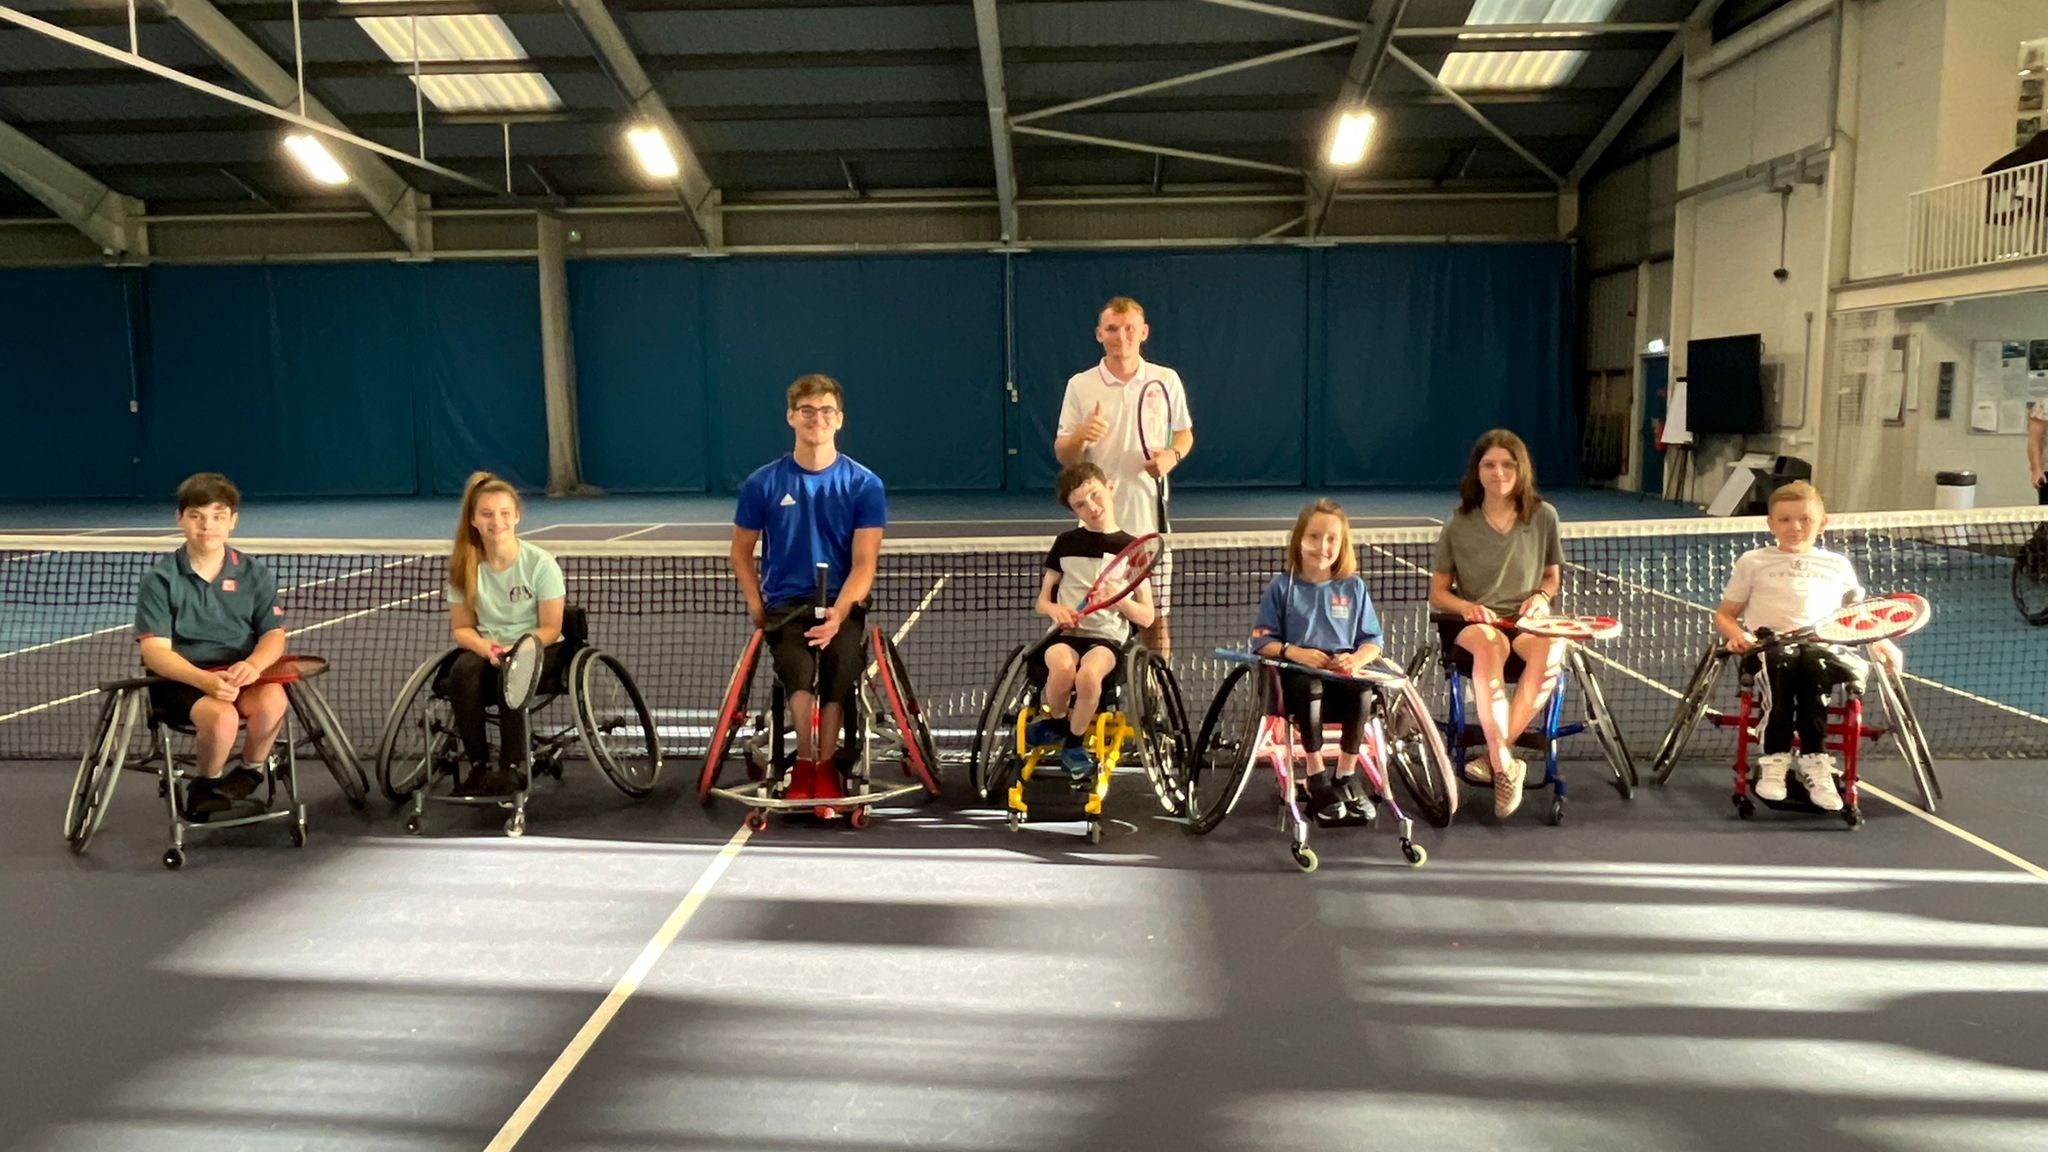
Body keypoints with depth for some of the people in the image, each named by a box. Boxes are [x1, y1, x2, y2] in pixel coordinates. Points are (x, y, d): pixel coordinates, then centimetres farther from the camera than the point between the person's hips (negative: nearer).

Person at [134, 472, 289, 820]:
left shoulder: (254, 573, 6)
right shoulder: (160, 578, -2)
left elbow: (274, 634, 3)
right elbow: (155, 651, -9)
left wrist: (253, 665, -22)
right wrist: (206, 680, -27)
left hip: (240, 672, 2)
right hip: (180, 678, -2)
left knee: (272, 699, -32)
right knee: (222, 715, -34)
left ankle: (249, 773, -2)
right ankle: (205, 786, -1)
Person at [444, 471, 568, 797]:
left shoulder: (540, 563, -11)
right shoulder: (464, 567, -1)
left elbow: (550, 629, -9)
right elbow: (462, 628, 3)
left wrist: (514, 649, -27)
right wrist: (485, 646, -20)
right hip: (486, 649, 3)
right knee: (462, 672, -32)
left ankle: (512, 768, -28)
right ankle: (478, 766, -23)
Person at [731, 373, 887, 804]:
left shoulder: (864, 485, 1)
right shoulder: (763, 484, 4)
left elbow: (864, 563, -4)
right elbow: (741, 553, 15)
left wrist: (839, 612, -20)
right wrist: (757, 607, 0)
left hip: (842, 604, 0)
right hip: (784, 604, 0)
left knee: (841, 661, -33)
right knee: (798, 667, -33)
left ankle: (824, 766, -12)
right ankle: (805, 763, -11)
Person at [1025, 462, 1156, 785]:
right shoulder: (1066, 543, 12)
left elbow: (1146, 617, 7)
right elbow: (1041, 602, 16)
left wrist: (1117, 598, -12)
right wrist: (1054, 609, -8)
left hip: (1108, 638, -1)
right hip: (1066, 634, 1)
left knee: (1088, 674, -36)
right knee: (1063, 666, -37)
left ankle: (1072, 744, -9)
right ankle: (1056, 722, -4)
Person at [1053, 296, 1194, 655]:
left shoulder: (1166, 380, 5)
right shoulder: (1080, 385, 3)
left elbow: (1185, 434, 17)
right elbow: (1063, 456, 5)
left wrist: (1172, 455, -6)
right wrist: (1080, 437, -18)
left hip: (1149, 521, 1)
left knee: (1155, 619, 5)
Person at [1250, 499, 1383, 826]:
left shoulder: (1353, 587, 14)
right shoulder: (1283, 586, 9)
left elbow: (1372, 640, 12)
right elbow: (1262, 640, 4)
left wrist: (1357, 659, -11)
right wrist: (1295, 652, -15)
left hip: (1343, 671, 2)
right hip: (1297, 672, -1)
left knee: (1359, 691, -33)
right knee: (1307, 686, -37)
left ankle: (1347, 776, -12)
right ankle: (1316, 777, -20)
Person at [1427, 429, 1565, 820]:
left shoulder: (1543, 516, 6)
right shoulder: (1459, 525, 3)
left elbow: (1553, 575, 18)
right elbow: (1438, 593, 8)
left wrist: (1542, 596, -6)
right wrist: (1467, 607, -14)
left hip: (1526, 620, 2)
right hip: (1470, 622, -1)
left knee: (1551, 648, -36)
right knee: (1491, 643, -40)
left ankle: (1497, 754, -26)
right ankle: (1505, 763, -36)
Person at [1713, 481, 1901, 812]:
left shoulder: (1837, 566, 23)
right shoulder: (1753, 562, 18)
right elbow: (1724, 614, 18)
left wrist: (1881, 642, 8)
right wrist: (1736, 635, -5)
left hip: (1824, 648, 1)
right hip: (1768, 645, -1)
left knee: (1813, 663, -37)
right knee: (1782, 662, -38)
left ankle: (1814, 761, -33)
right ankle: (1774, 759, -35)